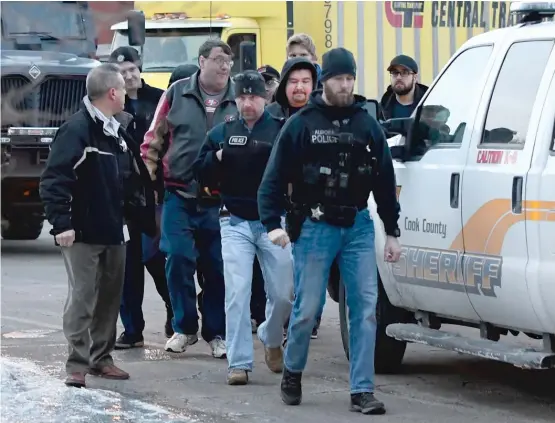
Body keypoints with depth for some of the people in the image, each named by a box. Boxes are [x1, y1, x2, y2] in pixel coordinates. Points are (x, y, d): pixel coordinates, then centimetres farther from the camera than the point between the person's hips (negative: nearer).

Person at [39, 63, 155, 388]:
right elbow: (54, 179, -20)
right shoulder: (77, 129, -15)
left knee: (110, 297, 12)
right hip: (84, 232, -8)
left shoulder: (118, 132, 12)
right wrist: (61, 222, -24)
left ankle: (101, 357, 22)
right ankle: (78, 364, -4)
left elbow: (133, 180, 18)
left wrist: (144, 219, 15)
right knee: (83, 297, -7)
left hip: (114, 230, 8)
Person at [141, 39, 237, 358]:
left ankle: (216, 333, 17)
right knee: (178, 258, -5)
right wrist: (151, 173, 5)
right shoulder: (178, 93, 3)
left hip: (219, 200, 0)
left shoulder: (238, 99, 1)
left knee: (217, 266, 4)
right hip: (179, 196, 0)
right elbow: (155, 137, 10)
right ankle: (185, 328, 10)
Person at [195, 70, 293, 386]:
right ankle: (240, 363, -4)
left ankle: (272, 339, 35)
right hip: (237, 223, 1)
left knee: (284, 293, 6)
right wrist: (218, 157, -11)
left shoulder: (281, 130, -3)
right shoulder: (222, 133, 8)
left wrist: (272, 154, -28)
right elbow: (202, 173, 7)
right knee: (237, 293, -7)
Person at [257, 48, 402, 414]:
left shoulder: (367, 125, 7)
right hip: (315, 228, -3)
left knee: (365, 308, -4)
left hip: (358, 226, 3)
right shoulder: (301, 124, -2)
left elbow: (385, 181, 12)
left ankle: (362, 391, -2)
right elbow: (274, 178, -3)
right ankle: (292, 372, 26)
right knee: (307, 309, 1)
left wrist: (392, 231, 10)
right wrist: (273, 223, -14)